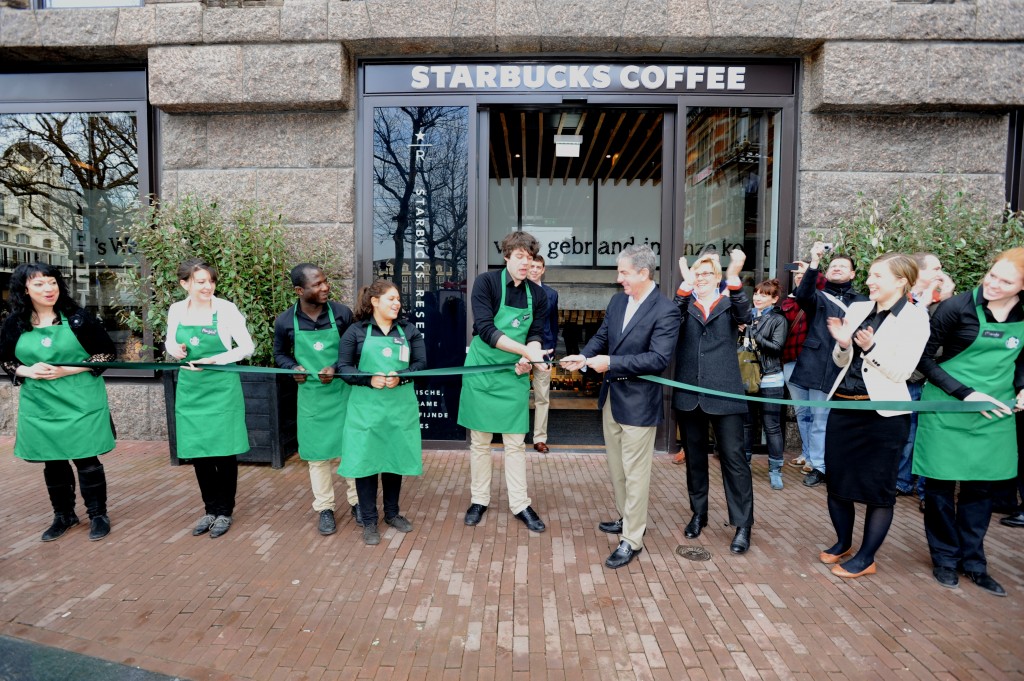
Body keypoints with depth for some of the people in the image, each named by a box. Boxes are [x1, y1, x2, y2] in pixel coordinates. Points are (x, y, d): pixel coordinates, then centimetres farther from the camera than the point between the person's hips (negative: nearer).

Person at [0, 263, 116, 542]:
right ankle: (64, 515, 30)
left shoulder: (78, 317, -7)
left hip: (80, 402, -3)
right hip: (40, 405, 3)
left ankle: (98, 515, 18)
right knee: (52, 461, 14)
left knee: (86, 459, 3)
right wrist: (29, 371, -10)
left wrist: (65, 370, -15)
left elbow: (106, 353, -6)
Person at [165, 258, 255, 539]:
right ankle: (211, 509, 27)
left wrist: (215, 360, -18)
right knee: (197, 452, 10)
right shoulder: (176, 310, 1)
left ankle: (225, 511, 21)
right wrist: (174, 350, -9)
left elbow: (248, 347, -7)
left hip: (221, 388, -4)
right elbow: (170, 342, 15)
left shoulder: (226, 309, -10)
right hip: (190, 389, 4)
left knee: (225, 451, 3)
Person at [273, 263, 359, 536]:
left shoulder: (341, 313, -9)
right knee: (317, 452, 9)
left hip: (342, 391, 0)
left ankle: (357, 501, 26)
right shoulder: (285, 321, -7)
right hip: (311, 395, 1)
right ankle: (324, 509, 23)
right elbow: (280, 354, 10)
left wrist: (337, 368, -15)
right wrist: (293, 367, -10)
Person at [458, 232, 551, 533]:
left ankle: (520, 504, 19)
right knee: (480, 441, 9)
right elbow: (485, 329, -21)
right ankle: (479, 500, 24)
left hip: (515, 375, 3)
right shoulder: (486, 282, -11)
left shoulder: (537, 294, 2)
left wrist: (530, 358, -23)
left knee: (516, 442, 8)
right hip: (482, 372, -3)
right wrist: (526, 351, -27)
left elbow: (536, 335, 0)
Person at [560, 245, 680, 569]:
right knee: (616, 467, 21)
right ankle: (626, 518, 39)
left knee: (635, 472, 2)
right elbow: (602, 335, 11)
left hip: (638, 402, -8)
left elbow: (659, 359, -23)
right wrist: (585, 356, -9)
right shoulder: (617, 301, 6)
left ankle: (632, 539, 14)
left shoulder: (665, 311, -17)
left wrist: (611, 362, -25)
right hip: (611, 396, 8)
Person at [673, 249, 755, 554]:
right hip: (690, 393, 2)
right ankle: (698, 514, 27)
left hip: (724, 392, -2)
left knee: (733, 457, -2)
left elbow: (744, 316, -16)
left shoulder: (729, 304, 7)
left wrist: (734, 277, -30)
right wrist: (685, 284, -27)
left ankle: (743, 525, 7)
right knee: (695, 457, 13)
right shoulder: (685, 305, 9)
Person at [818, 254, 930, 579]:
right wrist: (843, 344, -10)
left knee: (878, 488, 6)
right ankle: (843, 543, 32)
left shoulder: (915, 317, -7)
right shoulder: (857, 308, 6)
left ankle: (866, 558, 21)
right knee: (836, 479, 12)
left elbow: (902, 371, -12)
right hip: (843, 405, 5)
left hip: (884, 413, -5)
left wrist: (871, 348, -25)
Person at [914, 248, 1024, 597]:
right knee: (941, 485, 5)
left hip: (994, 413, 4)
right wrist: (966, 394, -16)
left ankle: (972, 561, 27)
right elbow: (924, 358, -10)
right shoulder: (958, 307, -14)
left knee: (980, 487, 12)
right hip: (947, 410, -4)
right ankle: (945, 558, 22)